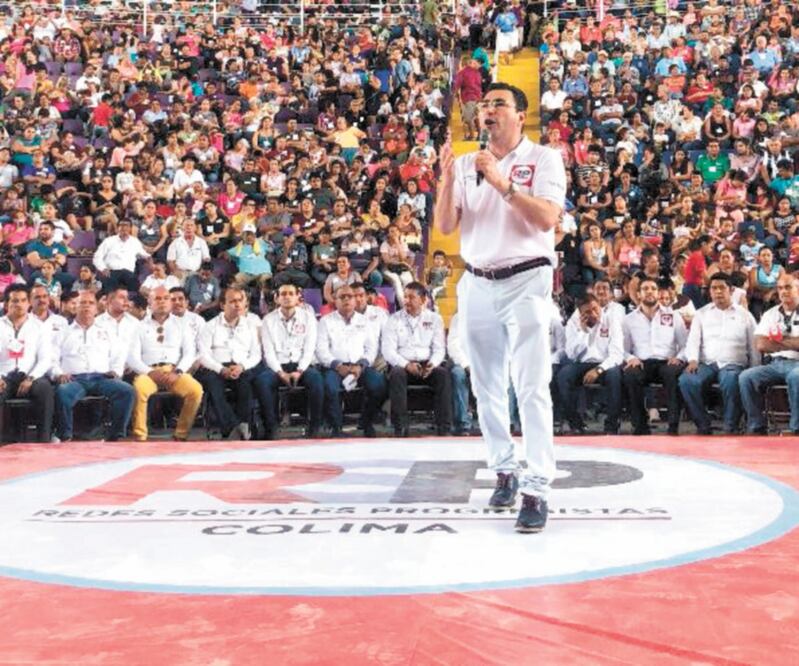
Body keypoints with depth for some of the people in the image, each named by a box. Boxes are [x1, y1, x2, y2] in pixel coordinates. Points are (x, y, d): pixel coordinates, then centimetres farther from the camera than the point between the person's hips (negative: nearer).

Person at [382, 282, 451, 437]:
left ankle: (444, 427, -28)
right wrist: (406, 364, -19)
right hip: (402, 364, -1)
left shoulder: (434, 318, 10)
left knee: (443, 374, -30)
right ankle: (400, 428, -33)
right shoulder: (394, 319, 6)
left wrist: (433, 364, -16)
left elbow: (439, 348, 6)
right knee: (397, 375, -35)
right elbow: (388, 350, -2)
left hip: (427, 365, 1)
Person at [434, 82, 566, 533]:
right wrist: (447, 177, -10)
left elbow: (547, 218, -14)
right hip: (477, 284, 5)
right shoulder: (466, 163, 11)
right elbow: (446, 226, 4)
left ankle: (537, 489, -12)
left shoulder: (544, 158, 0)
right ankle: (505, 470, 25)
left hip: (526, 280, -5)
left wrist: (503, 183, -21)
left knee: (532, 389, -11)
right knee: (488, 387, 10)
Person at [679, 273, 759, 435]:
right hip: (706, 363, 2)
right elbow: (693, 341, 9)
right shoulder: (701, 314, 18)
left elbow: (753, 347, 14)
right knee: (686, 380, -31)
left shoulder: (744, 315, 15)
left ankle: (731, 427, -23)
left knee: (730, 381, -38)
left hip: (732, 365, -1)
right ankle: (703, 426, -19)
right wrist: (693, 360, -11)